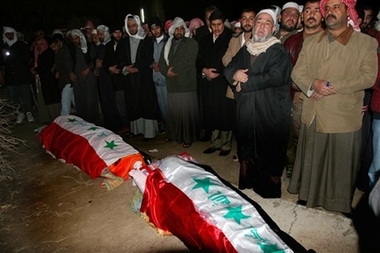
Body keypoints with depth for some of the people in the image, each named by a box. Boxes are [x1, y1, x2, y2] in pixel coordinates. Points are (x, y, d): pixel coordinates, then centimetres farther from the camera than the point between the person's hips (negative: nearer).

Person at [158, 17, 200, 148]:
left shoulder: (191, 43, 1)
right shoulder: (168, 44, 18)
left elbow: (188, 63, -11)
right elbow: (161, 62, 12)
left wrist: (173, 70, -7)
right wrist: (167, 72, -7)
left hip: (186, 84, -4)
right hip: (171, 84, 5)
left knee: (187, 112, -2)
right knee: (172, 111, 9)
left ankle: (188, 138, 11)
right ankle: (173, 134, 27)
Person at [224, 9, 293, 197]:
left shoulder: (279, 51, -4)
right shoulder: (245, 49, 15)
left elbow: (275, 77, -19)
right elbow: (228, 69, 13)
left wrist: (244, 83, -14)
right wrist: (235, 75, -11)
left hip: (270, 113, -5)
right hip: (245, 111, 6)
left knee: (270, 154, 1)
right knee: (246, 152, 16)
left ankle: (269, 196, 19)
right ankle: (245, 193, 35)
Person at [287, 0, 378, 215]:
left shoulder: (366, 43, -1)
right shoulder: (311, 43, 11)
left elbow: (368, 77, -10)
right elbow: (298, 72, 4)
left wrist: (331, 86, -16)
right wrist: (313, 84, -16)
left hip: (344, 116, -3)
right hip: (313, 114, 3)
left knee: (341, 163, 7)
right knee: (311, 160, 14)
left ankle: (341, 204, 27)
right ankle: (308, 195, 31)